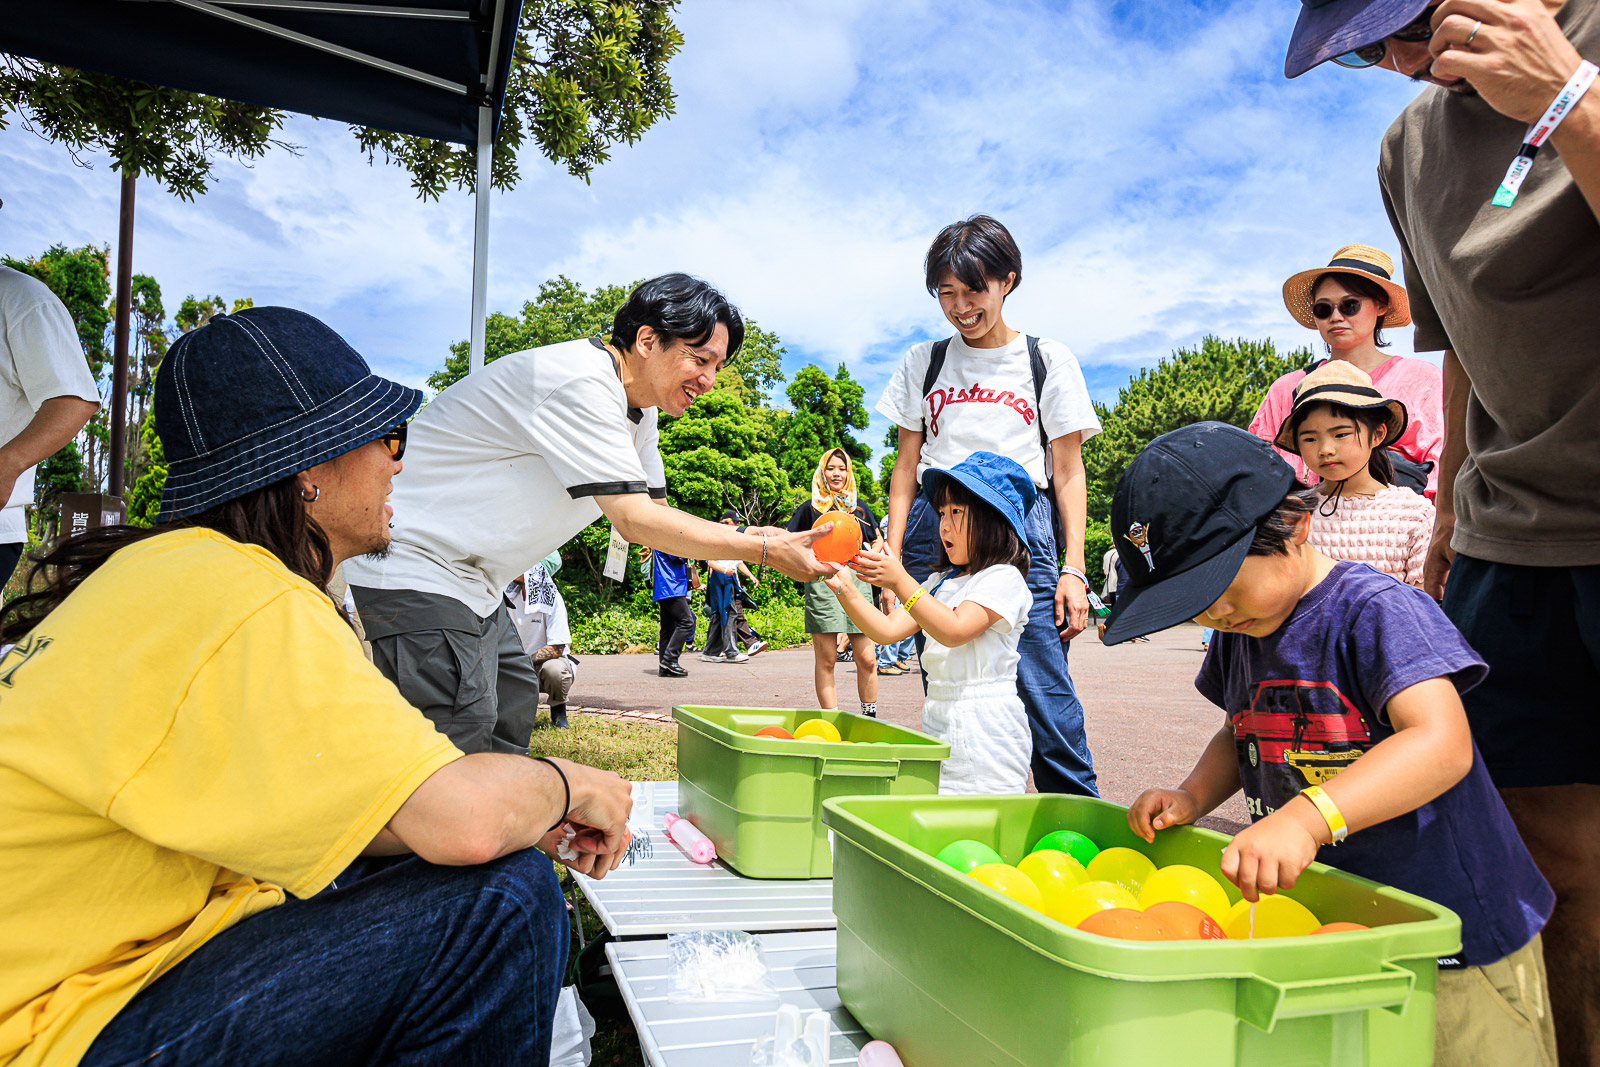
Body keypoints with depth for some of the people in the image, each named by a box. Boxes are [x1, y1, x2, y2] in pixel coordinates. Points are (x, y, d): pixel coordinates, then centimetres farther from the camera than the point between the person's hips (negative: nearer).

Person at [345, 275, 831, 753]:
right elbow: (634, 520, -27)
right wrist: (764, 551, -24)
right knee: (460, 744, -12)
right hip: (417, 567, -11)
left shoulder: (639, 411, 8)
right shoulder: (581, 384, -25)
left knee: (512, 707, 16)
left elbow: (655, 510, 10)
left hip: (469, 580, 11)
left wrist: (746, 535, -6)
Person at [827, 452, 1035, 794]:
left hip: (984, 728, -7)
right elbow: (888, 630, 8)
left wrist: (901, 582, -25)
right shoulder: (940, 582, 16)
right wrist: (846, 589, -4)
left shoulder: (1003, 578, -7)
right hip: (936, 723, 7)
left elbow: (954, 631, -21)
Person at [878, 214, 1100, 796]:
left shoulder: (1049, 360, 9)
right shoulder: (923, 362, 15)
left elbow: (1068, 472, 7)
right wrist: (892, 554, 6)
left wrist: (1073, 569, -1)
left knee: (1045, 694, -11)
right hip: (934, 530, 2)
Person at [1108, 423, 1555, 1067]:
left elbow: (1442, 743, -32)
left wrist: (1307, 817, -43)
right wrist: (1191, 796, -1)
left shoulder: (1377, 610, -19)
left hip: (1451, 937, -6)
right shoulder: (1236, 637, 4)